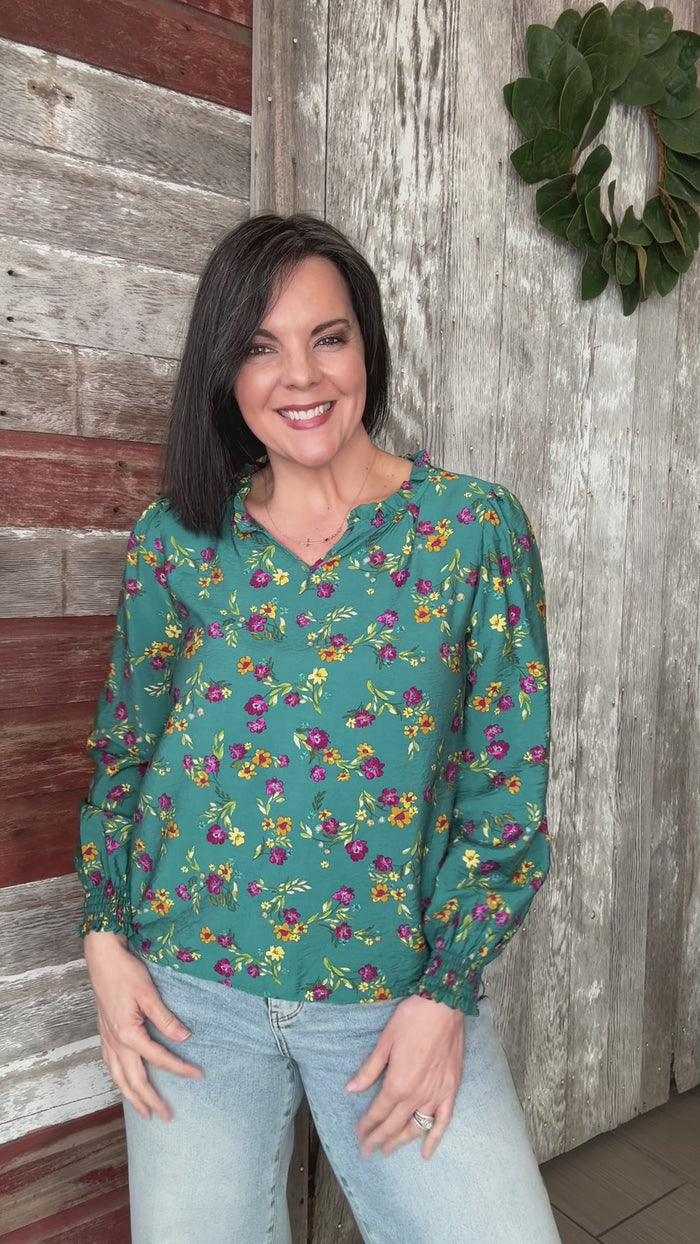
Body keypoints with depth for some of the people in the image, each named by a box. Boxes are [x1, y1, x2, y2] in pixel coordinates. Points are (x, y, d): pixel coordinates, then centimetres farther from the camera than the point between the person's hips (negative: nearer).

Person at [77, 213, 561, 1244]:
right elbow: (122, 749, 8)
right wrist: (107, 939, -1)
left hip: (402, 996, -1)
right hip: (192, 994, 2)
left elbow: (508, 781, -5)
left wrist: (445, 994, -8)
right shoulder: (175, 539, -1)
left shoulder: (476, 527, -7)